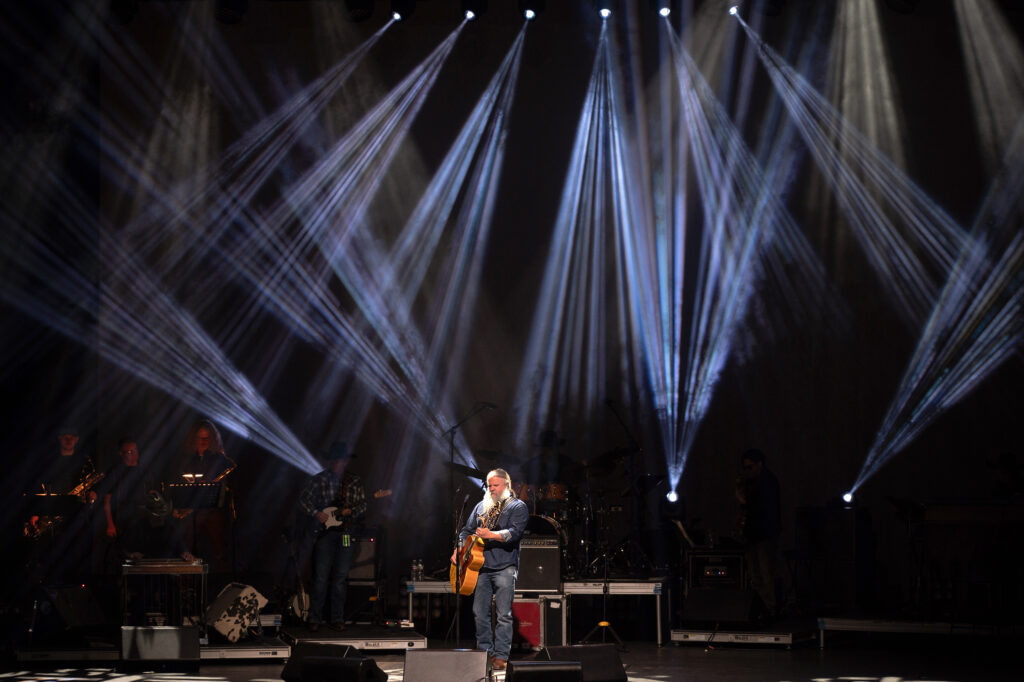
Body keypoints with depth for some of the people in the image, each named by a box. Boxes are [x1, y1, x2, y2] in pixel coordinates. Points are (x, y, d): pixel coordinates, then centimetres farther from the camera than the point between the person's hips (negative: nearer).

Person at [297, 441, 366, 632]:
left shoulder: (355, 482, 9)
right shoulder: (319, 480, 4)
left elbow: (363, 507, 8)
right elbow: (303, 501, 2)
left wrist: (350, 511, -11)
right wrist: (317, 513, -12)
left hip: (347, 534, 2)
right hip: (325, 532, -2)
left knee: (340, 579, 3)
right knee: (321, 578, -5)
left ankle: (337, 619, 9)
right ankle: (314, 618, 0)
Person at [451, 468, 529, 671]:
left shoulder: (518, 506, 1)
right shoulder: (481, 506, 19)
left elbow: (514, 532, -14)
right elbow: (467, 530, 23)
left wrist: (491, 535, -28)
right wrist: (459, 549, 6)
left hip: (504, 567, -5)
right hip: (480, 566, 6)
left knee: (504, 614, -7)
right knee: (479, 613, 4)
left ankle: (501, 656, -5)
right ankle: (485, 652, 14)